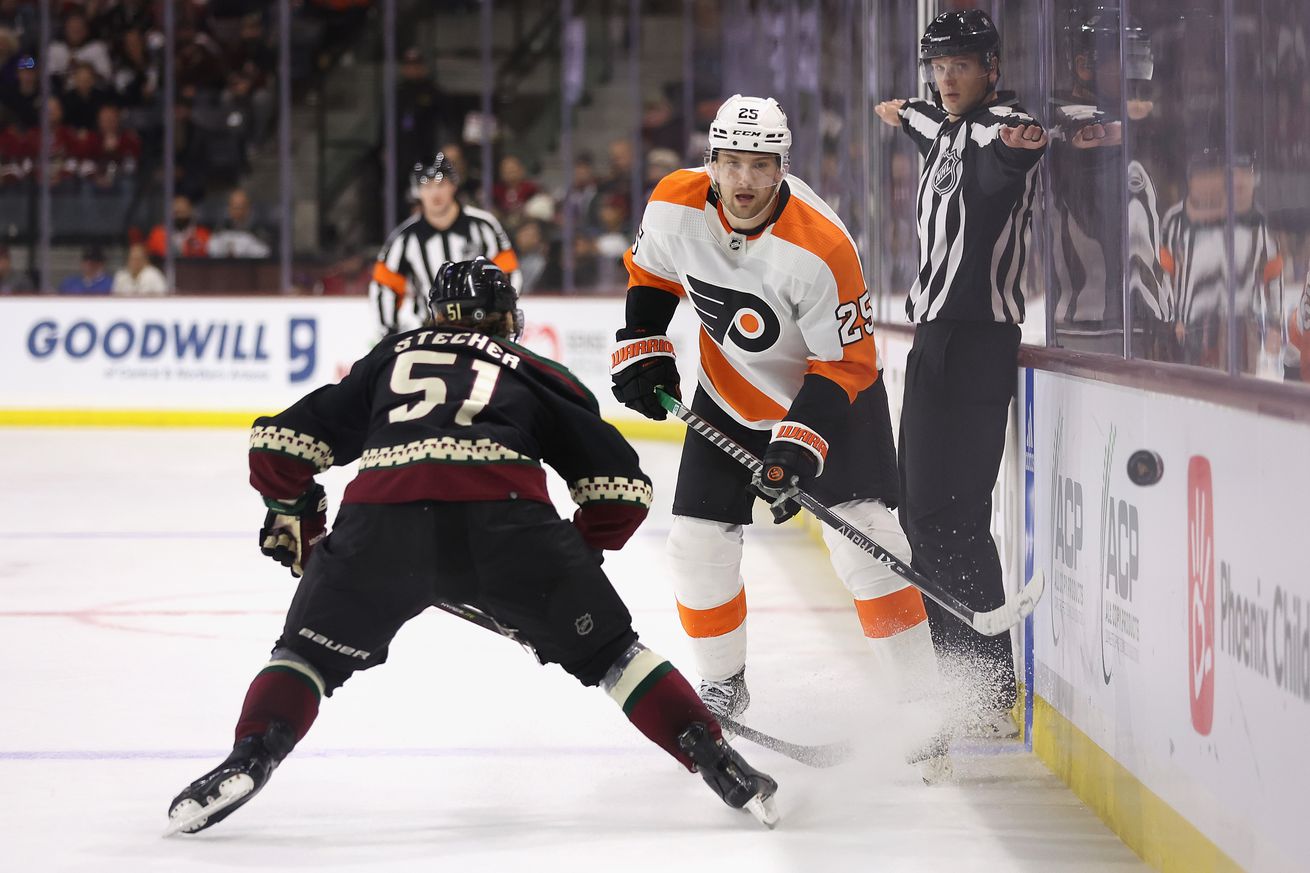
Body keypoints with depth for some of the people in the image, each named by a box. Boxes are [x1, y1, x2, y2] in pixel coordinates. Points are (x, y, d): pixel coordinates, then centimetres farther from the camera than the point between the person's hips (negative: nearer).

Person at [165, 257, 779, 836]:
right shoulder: (537, 374, 31)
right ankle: (715, 761, 9)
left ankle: (249, 759, -3)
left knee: (311, 649, 20)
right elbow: (621, 483, 22)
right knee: (604, 650, 17)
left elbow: (282, 440, 30)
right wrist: (578, 561, 33)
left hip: (381, 514, 0)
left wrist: (291, 515, 45)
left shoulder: (389, 359, 35)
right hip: (503, 514, 0)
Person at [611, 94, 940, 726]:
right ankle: (722, 686, 23)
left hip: (830, 392, -4)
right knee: (698, 543, 0)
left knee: (862, 537, -16)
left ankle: (919, 703, -11)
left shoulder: (820, 247, -31)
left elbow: (845, 362, -24)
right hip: (729, 395, 4)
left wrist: (798, 444, -30)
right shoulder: (674, 205, -17)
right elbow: (650, 272, 7)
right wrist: (641, 349, -1)